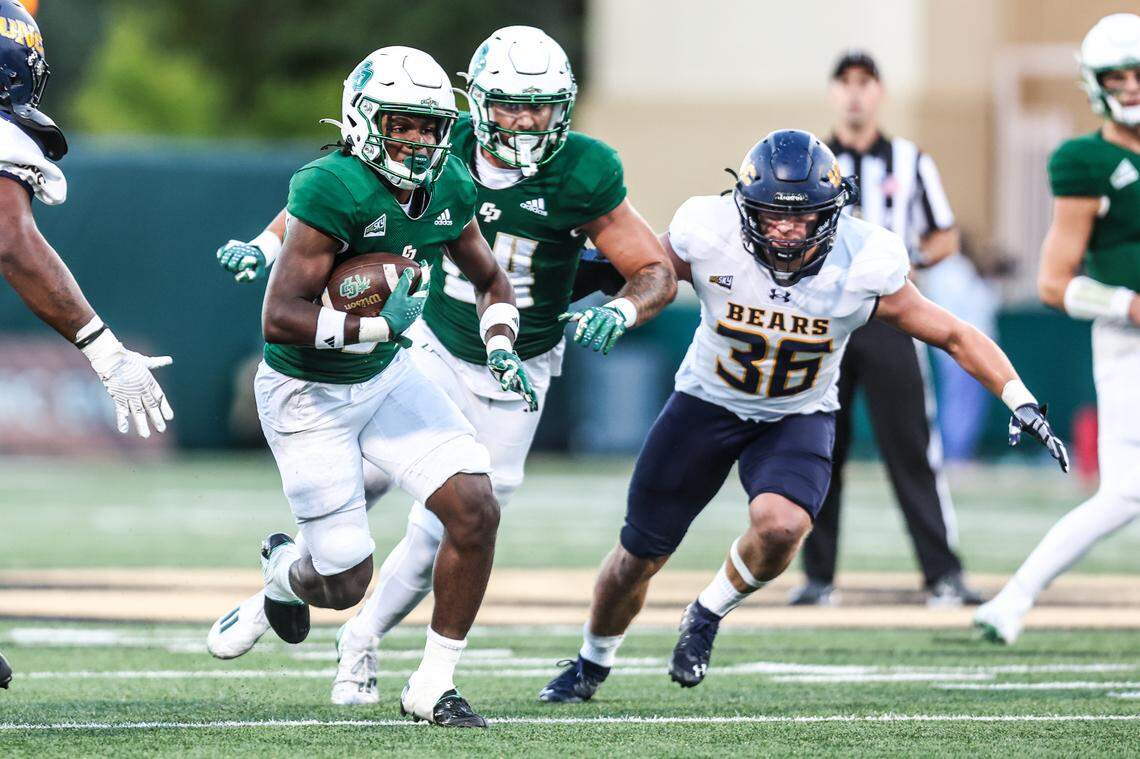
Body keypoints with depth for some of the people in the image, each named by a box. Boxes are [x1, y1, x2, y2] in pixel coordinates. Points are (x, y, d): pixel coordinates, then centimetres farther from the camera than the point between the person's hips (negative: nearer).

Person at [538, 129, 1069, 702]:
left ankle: (707, 615, 2)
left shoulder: (862, 268, -25)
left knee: (780, 526, -30)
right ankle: (592, 664, 38)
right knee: (639, 556, 7)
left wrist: (1021, 402, -22)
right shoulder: (707, 239, -26)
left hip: (798, 417, -1)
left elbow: (957, 337, -15)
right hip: (708, 402, 1)